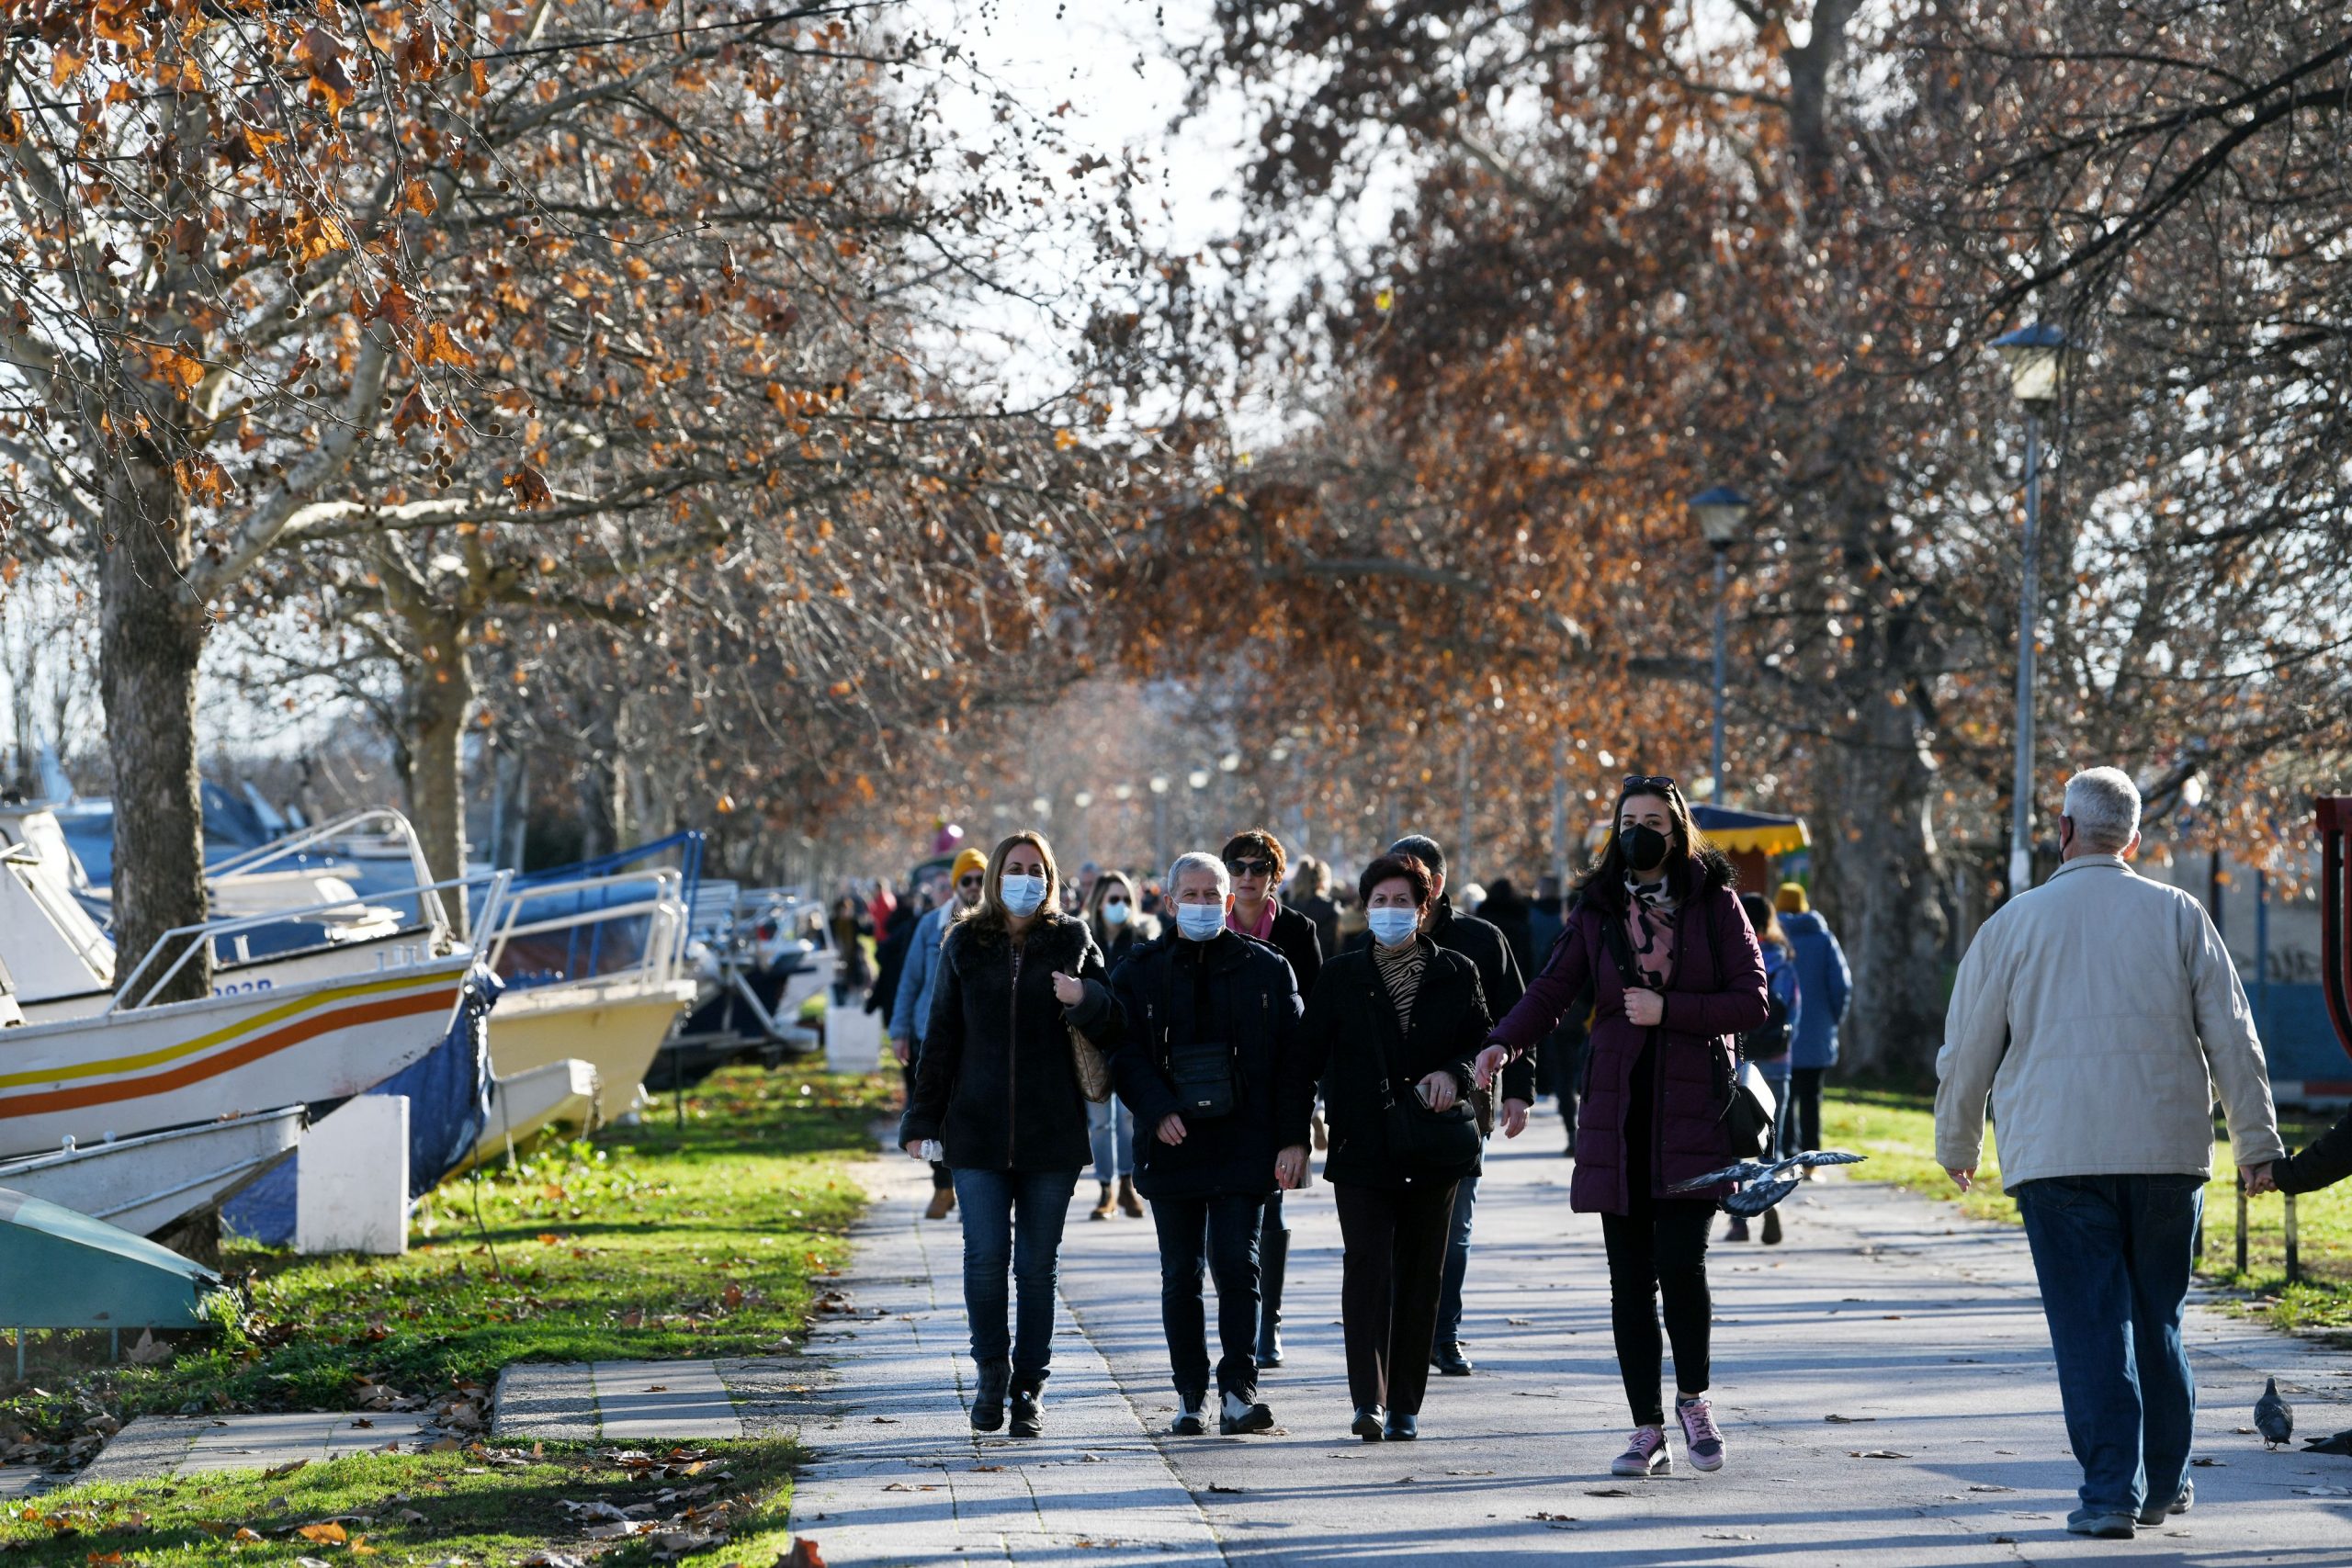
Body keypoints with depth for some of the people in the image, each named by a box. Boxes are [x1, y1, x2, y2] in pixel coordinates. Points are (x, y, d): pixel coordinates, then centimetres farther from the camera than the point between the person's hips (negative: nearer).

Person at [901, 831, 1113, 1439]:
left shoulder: (1072, 940, 6)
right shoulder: (965, 944, 9)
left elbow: (1109, 1016, -2)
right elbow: (942, 1036, 11)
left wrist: (1084, 998, -25)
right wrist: (923, 1117, 7)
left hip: (1051, 1133, 0)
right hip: (977, 1131, 0)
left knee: (1037, 1265, 3)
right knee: (986, 1256, -8)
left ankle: (1029, 1386, 12)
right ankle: (992, 1370, 12)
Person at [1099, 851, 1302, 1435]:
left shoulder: (1266, 968, 6)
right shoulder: (1140, 971, 7)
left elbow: (1295, 1053, 5)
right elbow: (1125, 1052, 1)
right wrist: (1157, 1111, -15)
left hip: (1243, 1142, -1)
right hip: (1171, 1144, 1)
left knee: (1237, 1264, -9)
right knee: (1180, 1273, 5)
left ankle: (1238, 1392, -8)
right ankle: (1191, 1397, 12)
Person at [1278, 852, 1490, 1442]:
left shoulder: (1455, 974, 7)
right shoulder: (1341, 977, 6)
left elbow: (1484, 1044, 11)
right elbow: (1303, 1061, 6)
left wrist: (1454, 1073, -11)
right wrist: (1293, 1138, -2)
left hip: (1433, 1148, 2)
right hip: (1361, 1147, -1)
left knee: (1420, 1276, 4)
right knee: (1367, 1268, -14)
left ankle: (1405, 1406, 11)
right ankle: (1369, 1402, -20)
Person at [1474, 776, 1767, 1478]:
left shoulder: (1715, 904, 4)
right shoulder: (1597, 909, 10)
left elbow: (1751, 1002, -1)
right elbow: (1552, 989, 0)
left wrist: (1668, 1009, -13)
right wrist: (1504, 1043, -18)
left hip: (1693, 1110, -2)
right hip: (1617, 1111, 2)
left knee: (1681, 1262, -12)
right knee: (1630, 1275, 2)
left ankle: (1693, 1399, 11)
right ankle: (1648, 1431, 9)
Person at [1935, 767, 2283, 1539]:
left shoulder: (2012, 924, 3)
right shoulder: (2178, 916, 5)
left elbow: (1966, 1052, 9)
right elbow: (2233, 1039, 5)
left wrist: (1957, 1145, 23)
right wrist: (2256, 1142, 13)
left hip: (2056, 1156, -2)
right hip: (2168, 1150, 2)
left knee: (2089, 1325, -2)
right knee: (2158, 1318, 14)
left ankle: (2111, 1492, -7)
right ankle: (2164, 1482, 20)